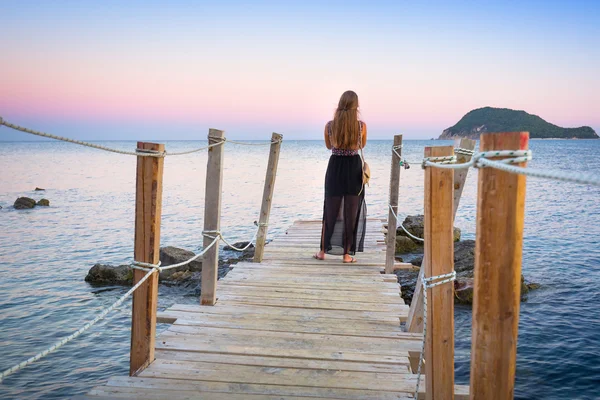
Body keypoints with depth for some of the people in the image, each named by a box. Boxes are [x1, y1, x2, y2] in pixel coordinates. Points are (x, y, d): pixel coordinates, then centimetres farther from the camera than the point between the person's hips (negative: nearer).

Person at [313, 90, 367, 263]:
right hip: (354, 168, -1)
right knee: (351, 212, 6)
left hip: (335, 167, 1)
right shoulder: (361, 125, -8)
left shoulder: (330, 125, -5)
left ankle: (323, 250, 18)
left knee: (330, 210, 13)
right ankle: (347, 254, 9)